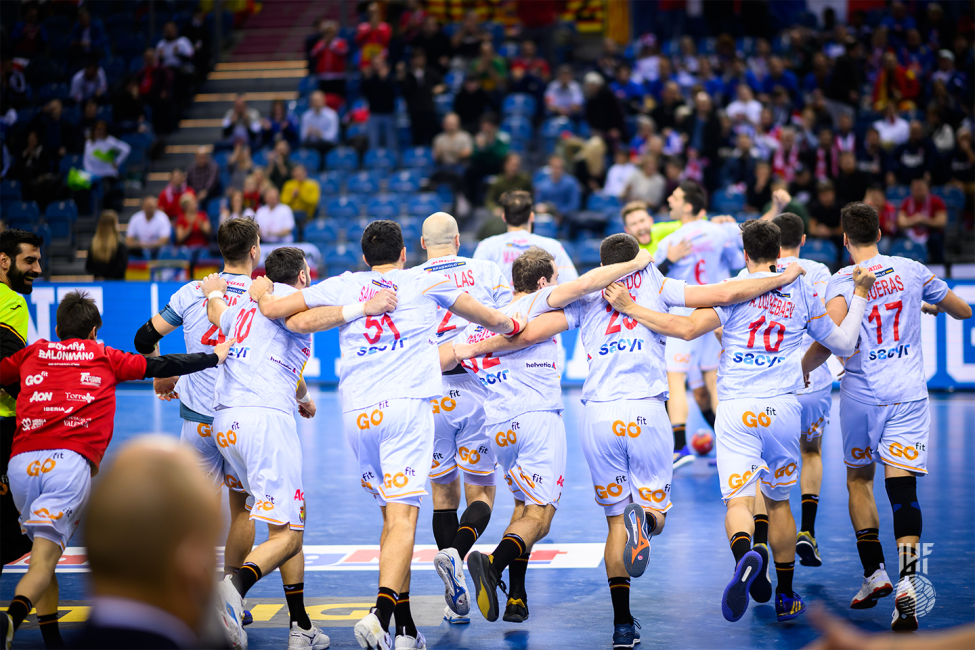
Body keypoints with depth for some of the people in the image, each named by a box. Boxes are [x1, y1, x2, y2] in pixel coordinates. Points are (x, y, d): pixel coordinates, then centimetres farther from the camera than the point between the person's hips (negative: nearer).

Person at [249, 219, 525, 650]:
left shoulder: (342, 286, 15)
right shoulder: (426, 282, 14)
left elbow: (273, 309, 14)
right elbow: (485, 318, 28)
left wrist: (260, 293, 36)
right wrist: (512, 325, 49)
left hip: (357, 413, 3)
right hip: (407, 405, -3)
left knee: (392, 516, 15)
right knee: (402, 519, -11)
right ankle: (380, 613, -31)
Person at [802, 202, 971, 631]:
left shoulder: (841, 282, -6)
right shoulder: (912, 271, 4)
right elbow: (963, 311, 17)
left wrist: (800, 370, -8)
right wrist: (932, 306, 38)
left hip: (861, 394, -1)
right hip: (908, 394, 1)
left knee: (859, 480, 19)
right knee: (902, 488, -5)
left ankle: (873, 574, 16)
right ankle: (906, 580, -23)